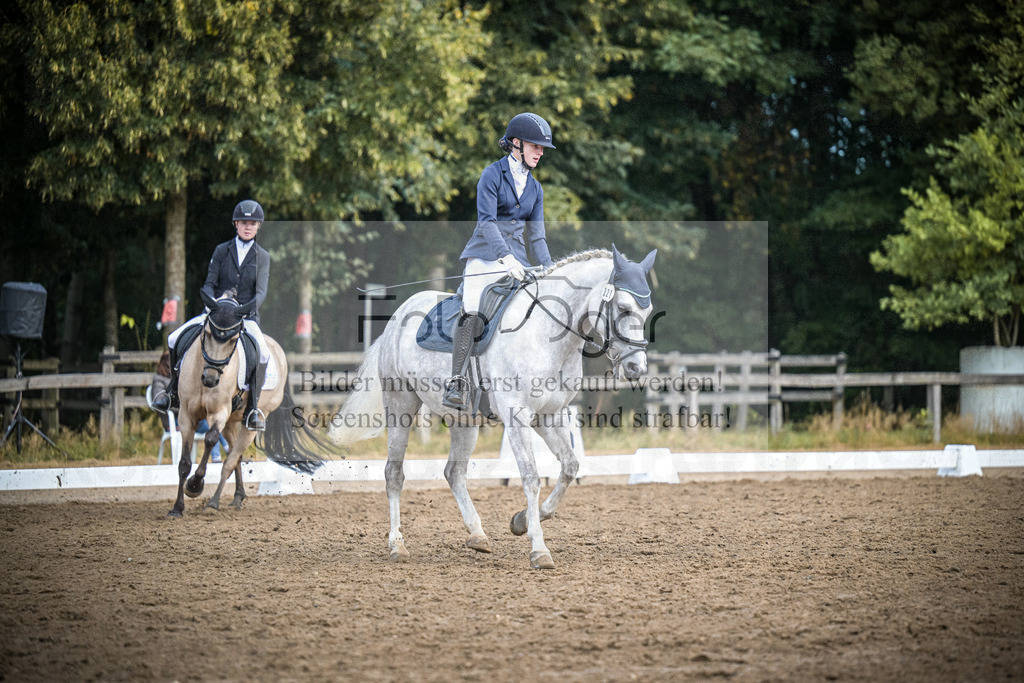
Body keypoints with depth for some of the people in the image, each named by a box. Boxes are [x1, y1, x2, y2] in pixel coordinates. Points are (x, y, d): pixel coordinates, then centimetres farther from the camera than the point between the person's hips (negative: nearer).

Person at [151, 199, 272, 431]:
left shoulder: (262, 257, 4)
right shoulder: (221, 251, 7)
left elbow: (261, 292, -5)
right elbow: (209, 284, 3)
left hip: (246, 315, -2)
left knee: (263, 353, -31)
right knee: (174, 339, -13)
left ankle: (253, 408, -18)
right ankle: (174, 392, 4)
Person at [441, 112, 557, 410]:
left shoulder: (535, 188, 17)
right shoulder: (493, 175, -2)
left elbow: (536, 235, 19)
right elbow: (486, 220, -14)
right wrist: (505, 256, -26)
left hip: (516, 260, 6)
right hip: (486, 255, -6)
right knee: (472, 314, -23)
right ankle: (457, 384, -25)